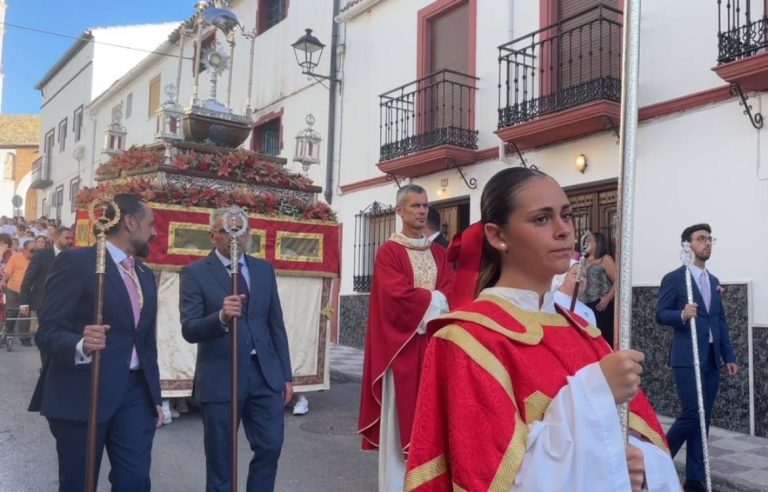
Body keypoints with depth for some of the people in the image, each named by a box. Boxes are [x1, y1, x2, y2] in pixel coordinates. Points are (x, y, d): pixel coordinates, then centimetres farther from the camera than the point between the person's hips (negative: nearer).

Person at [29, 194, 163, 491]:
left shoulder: (145, 274, 15)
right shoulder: (76, 261, -8)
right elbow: (47, 331, -12)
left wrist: (154, 395, 18)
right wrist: (80, 346, -33)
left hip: (135, 391, 6)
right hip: (83, 393, -6)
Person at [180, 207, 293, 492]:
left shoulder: (264, 269, 9)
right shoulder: (195, 273, -5)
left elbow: (276, 324, 11)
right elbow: (189, 330, -13)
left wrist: (286, 375, 8)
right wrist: (221, 317, -33)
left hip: (265, 375, 4)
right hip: (220, 378, -3)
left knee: (270, 448, 5)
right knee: (220, 461, 9)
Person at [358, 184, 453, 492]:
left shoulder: (439, 253, 14)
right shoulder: (388, 252, -4)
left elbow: (450, 295, 3)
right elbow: (396, 296, -17)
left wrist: (418, 300, -13)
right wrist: (433, 299, -6)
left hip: (434, 344, 5)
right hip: (402, 345, -5)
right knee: (400, 415, 0)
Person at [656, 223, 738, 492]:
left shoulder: (714, 281, 16)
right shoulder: (673, 278, -4)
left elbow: (721, 321, 16)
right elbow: (660, 315, -7)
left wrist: (729, 356, 11)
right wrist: (682, 314, -27)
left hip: (711, 359, 7)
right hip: (687, 358, -6)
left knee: (703, 419, 7)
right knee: (692, 414, -11)